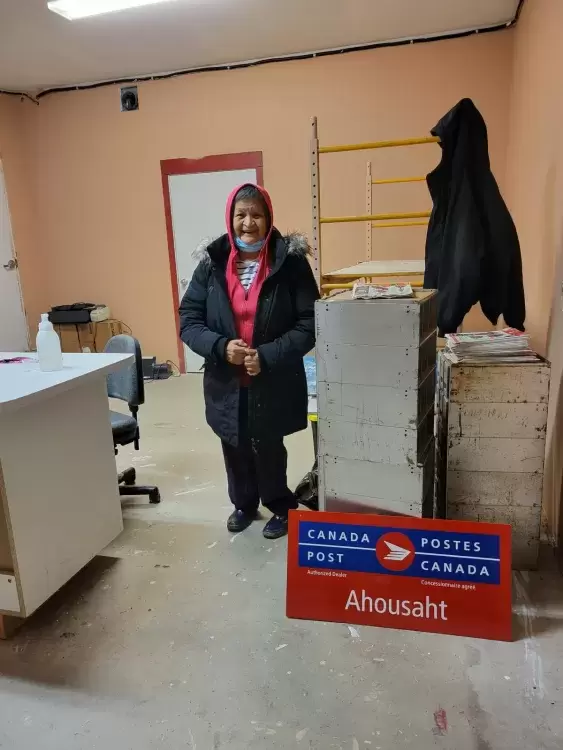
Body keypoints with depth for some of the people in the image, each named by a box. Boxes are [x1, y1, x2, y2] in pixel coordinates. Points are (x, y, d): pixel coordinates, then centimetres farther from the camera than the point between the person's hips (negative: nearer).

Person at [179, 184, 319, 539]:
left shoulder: (290, 261, -10)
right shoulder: (211, 264, -2)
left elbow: (310, 323, -11)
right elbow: (189, 320, -1)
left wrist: (267, 356, -21)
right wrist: (221, 346, -18)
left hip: (275, 383, -3)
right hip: (226, 383, 3)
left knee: (268, 447, 8)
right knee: (235, 448, 18)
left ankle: (281, 506, 37)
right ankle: (244, 503, 45)